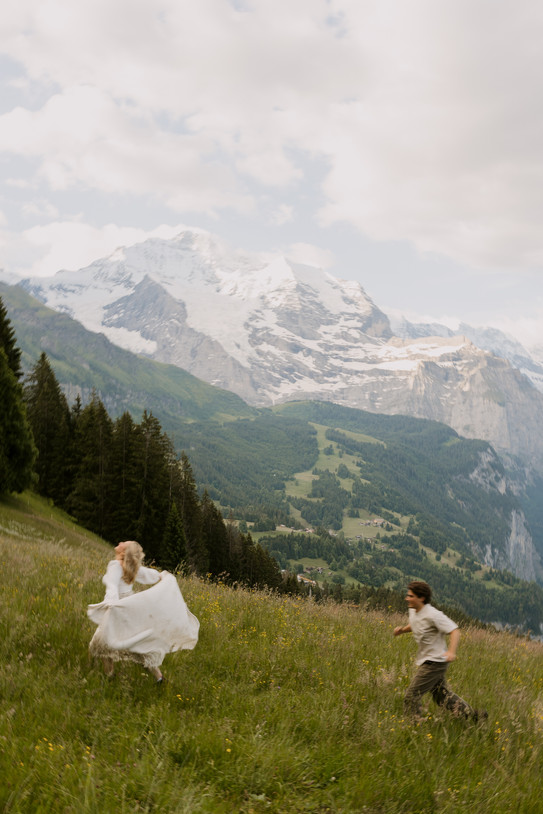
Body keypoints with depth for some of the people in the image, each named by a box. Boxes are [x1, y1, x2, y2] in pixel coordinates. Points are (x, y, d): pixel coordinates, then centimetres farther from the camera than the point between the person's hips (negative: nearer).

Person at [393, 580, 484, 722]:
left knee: (412, 695, -4)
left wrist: (451, 651, -39)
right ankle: (474, 715, 27)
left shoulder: (433, 615, -23)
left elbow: (454, 631, -24)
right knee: (442, 696, 18)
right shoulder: (413, 611, 3)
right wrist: (402, 630, 5)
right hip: (426, 661, 9)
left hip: (434, 662, -9)